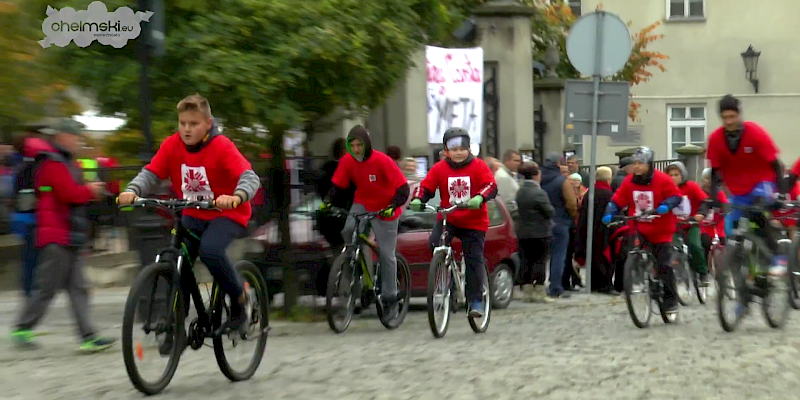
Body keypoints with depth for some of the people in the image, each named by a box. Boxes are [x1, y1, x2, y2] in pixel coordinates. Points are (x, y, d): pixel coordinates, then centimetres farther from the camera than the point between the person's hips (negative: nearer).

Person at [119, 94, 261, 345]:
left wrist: (236, 197, -50)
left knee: (209, 250, -32)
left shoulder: (222, 147, -19)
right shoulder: (172, 145, -7)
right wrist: (132, 191, -34)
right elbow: (151, 173, -12)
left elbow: (250, 177, -28)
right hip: (192, 215, 5)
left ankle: (240, 299, -7)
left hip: (227, 213, -5)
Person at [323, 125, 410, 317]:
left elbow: (403, 188, -23)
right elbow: (337, 185, -2)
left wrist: (393, 206, -38)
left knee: (386, 254, -1)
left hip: (385, 209, -4)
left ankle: (390, 297, 13)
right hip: (362, 203, 4)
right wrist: (328, 201, -21)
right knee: (349, 231, -26)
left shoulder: (382, 161, -25)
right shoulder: (347, 161, -12)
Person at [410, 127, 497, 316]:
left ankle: (476, 300, 6)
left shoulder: (479, 166, -3)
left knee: (474, 260, -4)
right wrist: (417, 199, -25)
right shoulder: (439, 168, 1)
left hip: (474, 222, -2)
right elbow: (426, 186, -3)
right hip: (448, 218, 2)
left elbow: (491, 185, -15)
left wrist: (479, 198, -36)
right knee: (434, 243, -25)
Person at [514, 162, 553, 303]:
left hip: (522, 233, 6)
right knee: (539, 261, -1)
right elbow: (550, 212, -12)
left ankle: (527, 291, 10)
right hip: (540, 233, -6)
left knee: (526, 261, 9)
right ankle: (539, 292, -2)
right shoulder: (539, 193, -15)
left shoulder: (519, 192, 6)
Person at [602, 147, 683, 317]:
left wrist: (666, 206, -30)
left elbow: (676, 196, -10)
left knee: (664, 266, -5)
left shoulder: (662, 180, -10)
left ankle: (671, 302, 4)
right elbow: (617, 200, 1)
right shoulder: (629, 181, 0)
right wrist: (609, 213, -16)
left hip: (660, 231, -4)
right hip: (639, 230, 4)